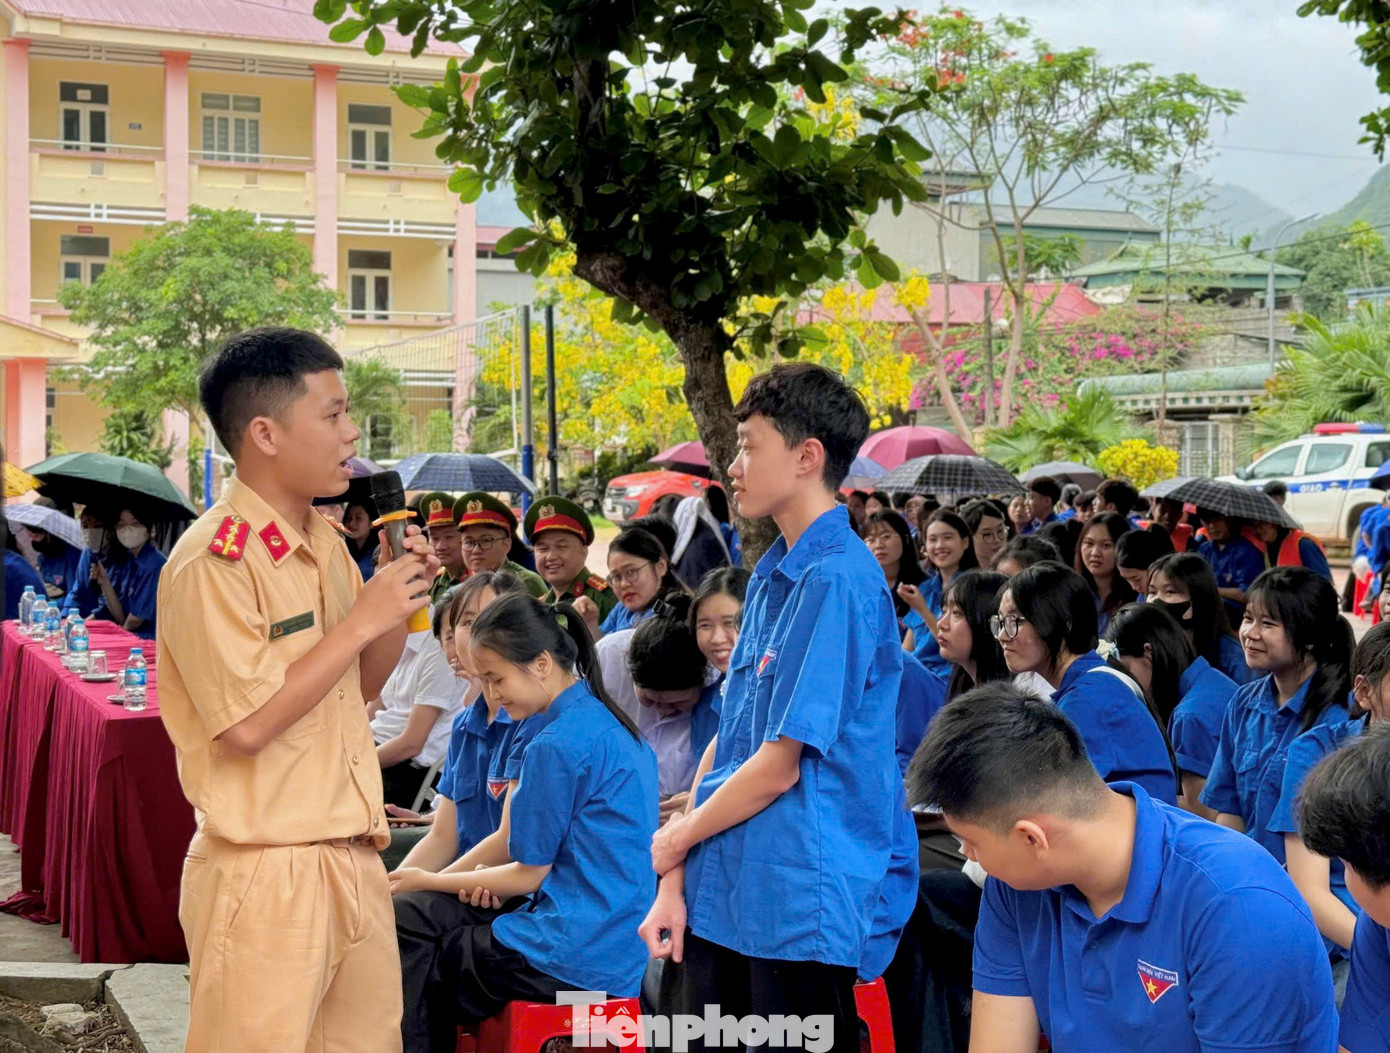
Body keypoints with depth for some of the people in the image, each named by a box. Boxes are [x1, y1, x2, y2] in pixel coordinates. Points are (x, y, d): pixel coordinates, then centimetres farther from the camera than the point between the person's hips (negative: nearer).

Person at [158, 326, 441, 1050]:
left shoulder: (325, 543, 11)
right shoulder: (212, 561, -15)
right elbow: (248, 723, -22)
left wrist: (401, 598, 3)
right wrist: (363, 618, -17)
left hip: (352, 862, 8)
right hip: (266, 880, -8)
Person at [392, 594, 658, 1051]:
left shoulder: (557, 745, -18)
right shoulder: (608, 723, 11)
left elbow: (528, 874, -10)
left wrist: (427, 882, 2)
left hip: (575, 954, -9)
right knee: (411, 913, 10)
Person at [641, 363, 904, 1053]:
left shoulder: (838, 580, -15)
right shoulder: (771, 574, 13)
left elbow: (781, 762, -17)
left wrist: (677, 839, -2)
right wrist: (675, 881, 7)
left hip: (802, 908, -8)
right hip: (719, 897, 8)